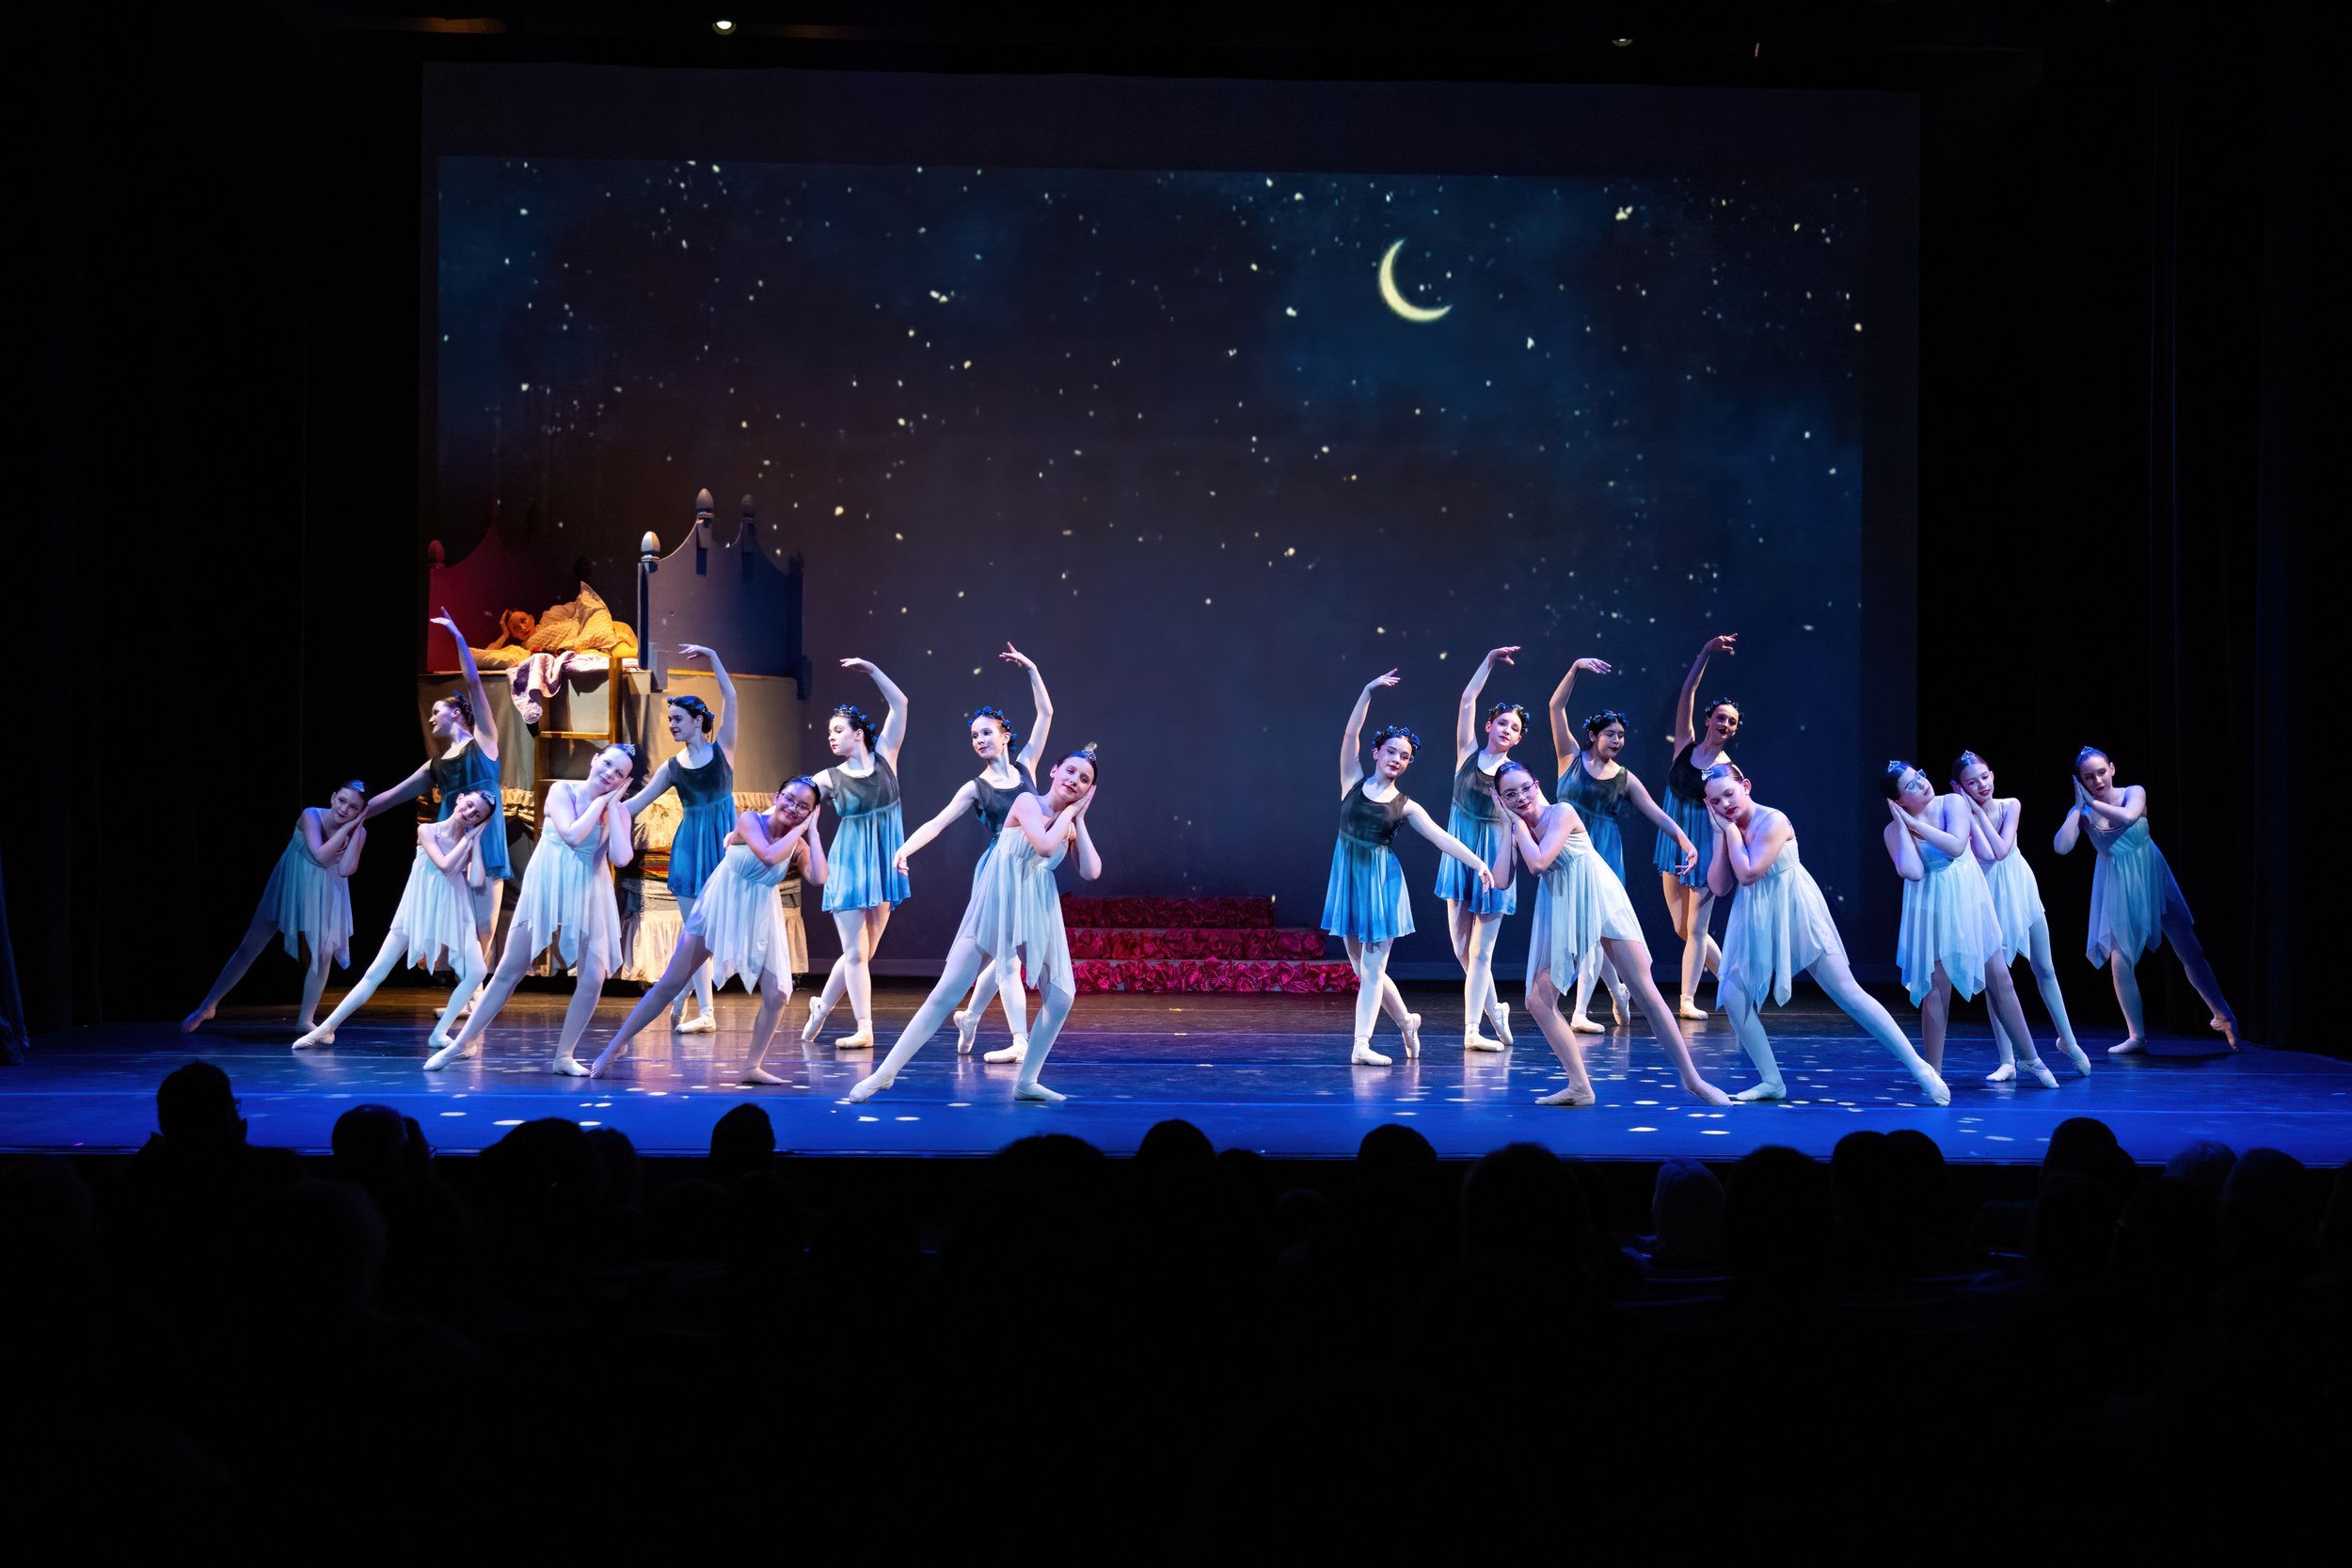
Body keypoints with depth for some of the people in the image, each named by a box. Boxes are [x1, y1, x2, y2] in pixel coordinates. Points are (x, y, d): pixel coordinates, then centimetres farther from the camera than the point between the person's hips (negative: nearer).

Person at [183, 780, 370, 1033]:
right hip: (289, 886, -3)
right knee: (250, 946, 1)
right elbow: (321, 856, -33)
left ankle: (306, 1019, 6)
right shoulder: (311, 816, -22)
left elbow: (346, 869, -26)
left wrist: (356, 827, -28)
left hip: (325, 894, 3)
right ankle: (206, 1008, 10)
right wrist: (346, 828, -33)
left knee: (325, 953, -9)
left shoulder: (359, 832, -13)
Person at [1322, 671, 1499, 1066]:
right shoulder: (1353, 783, 3)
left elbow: (1441, 837, -3)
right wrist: (1367, 692, -12)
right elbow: (1350, 735, -5)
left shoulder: (1405, 806, 2)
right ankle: (1405, 1021, 28)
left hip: (1382, 882, -1)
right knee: (1361, 968, 7)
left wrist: (1478, 864, -13)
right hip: (1349, 878, 1)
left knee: (1372, 969, -4)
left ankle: (1361, 1044, -4)